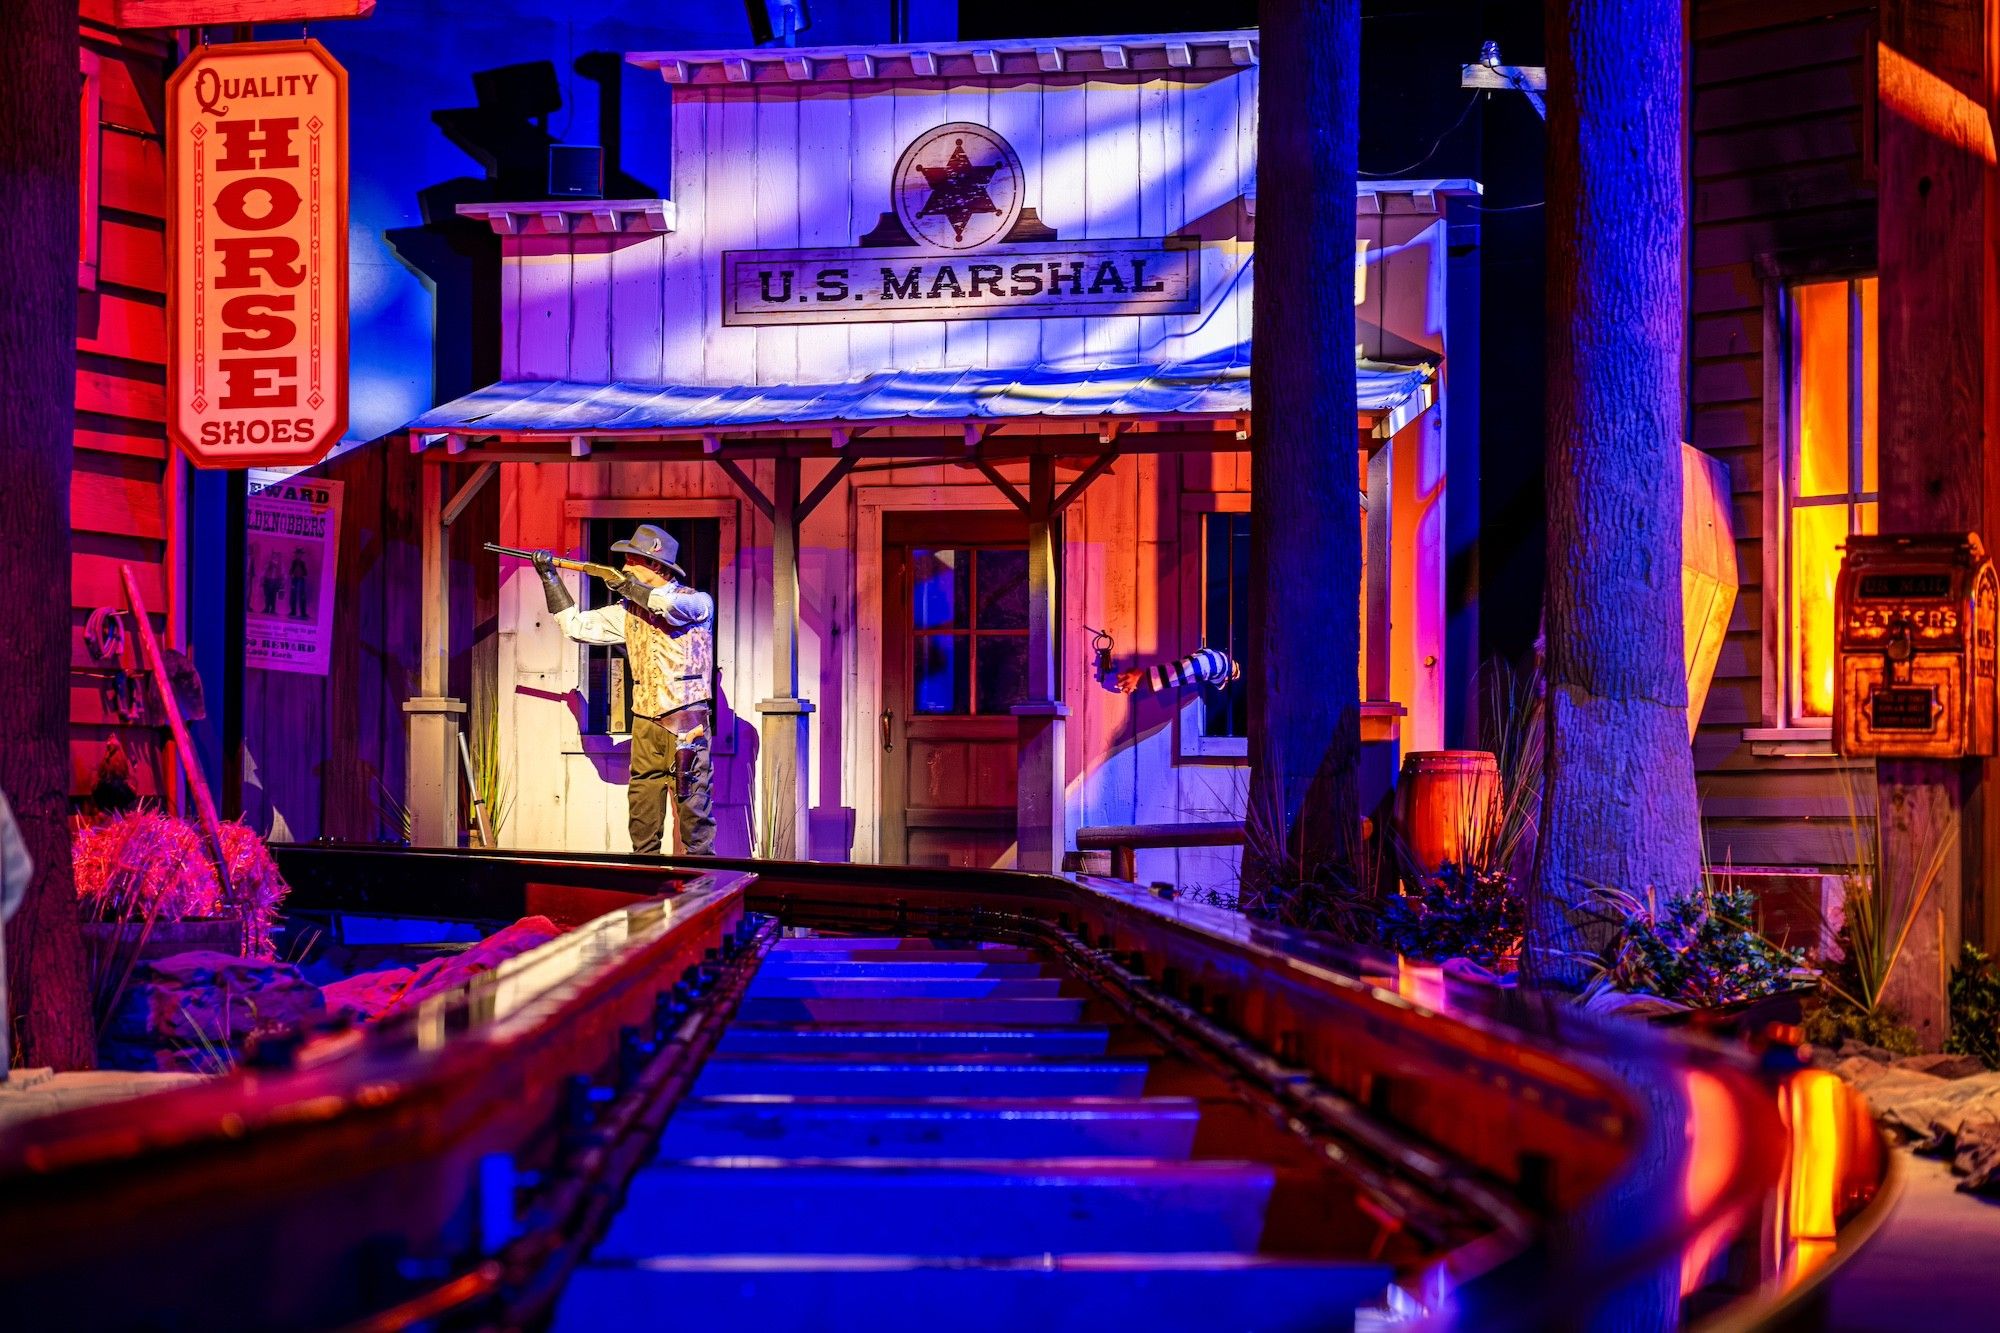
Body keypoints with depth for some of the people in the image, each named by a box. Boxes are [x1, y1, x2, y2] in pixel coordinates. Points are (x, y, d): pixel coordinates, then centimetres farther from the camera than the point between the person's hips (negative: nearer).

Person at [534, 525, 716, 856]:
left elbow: (671, 606, -24)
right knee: (642, 804, 5)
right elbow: (576, 625, 15)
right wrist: (550, 577, 11)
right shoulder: (628, 611, 14)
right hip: (645, 722, 5)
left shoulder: (698, 602, -2)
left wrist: (626, 585, -9)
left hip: (686, 719, -5)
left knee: (692, 799, -5)